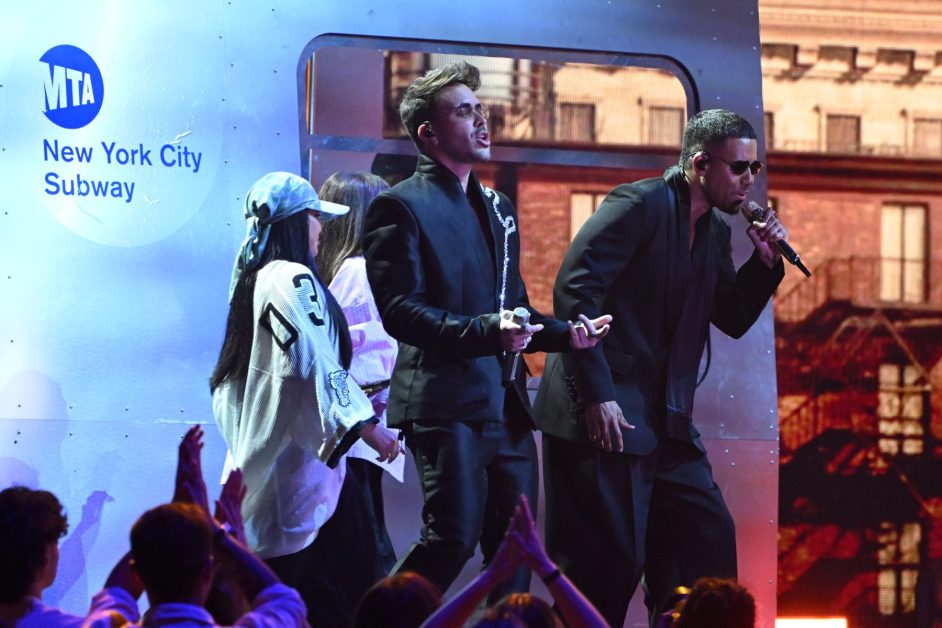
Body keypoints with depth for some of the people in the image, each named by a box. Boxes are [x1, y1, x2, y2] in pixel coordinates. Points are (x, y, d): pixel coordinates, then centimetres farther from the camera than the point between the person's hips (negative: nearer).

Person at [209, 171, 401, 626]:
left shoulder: (252, 280, 16)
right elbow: (314, 363, -23)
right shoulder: (293, 279, -13)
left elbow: (226, 377, 22)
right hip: (294, 468, -10)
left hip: (259, 460, 10)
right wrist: (365, 423, -21)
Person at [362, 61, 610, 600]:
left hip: (508, 408, 8)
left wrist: (566, 334, 8)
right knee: (454, 537, -16)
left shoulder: (498, 208, 22)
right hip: (447, 402, -8)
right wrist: (485, 332, -25)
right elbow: (400, 309, -14)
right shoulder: (402, 207, -3)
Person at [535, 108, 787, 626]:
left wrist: (765, 260, 3)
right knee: (609, 564, -7)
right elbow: (573, 290, -18)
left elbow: (732, 320, 20)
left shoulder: (714, 231, 14)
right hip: (605, 418, -9)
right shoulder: (640, 204, -11)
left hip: (667, 425, 9)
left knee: (710, 545, 7)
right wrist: (596, 396, -22)